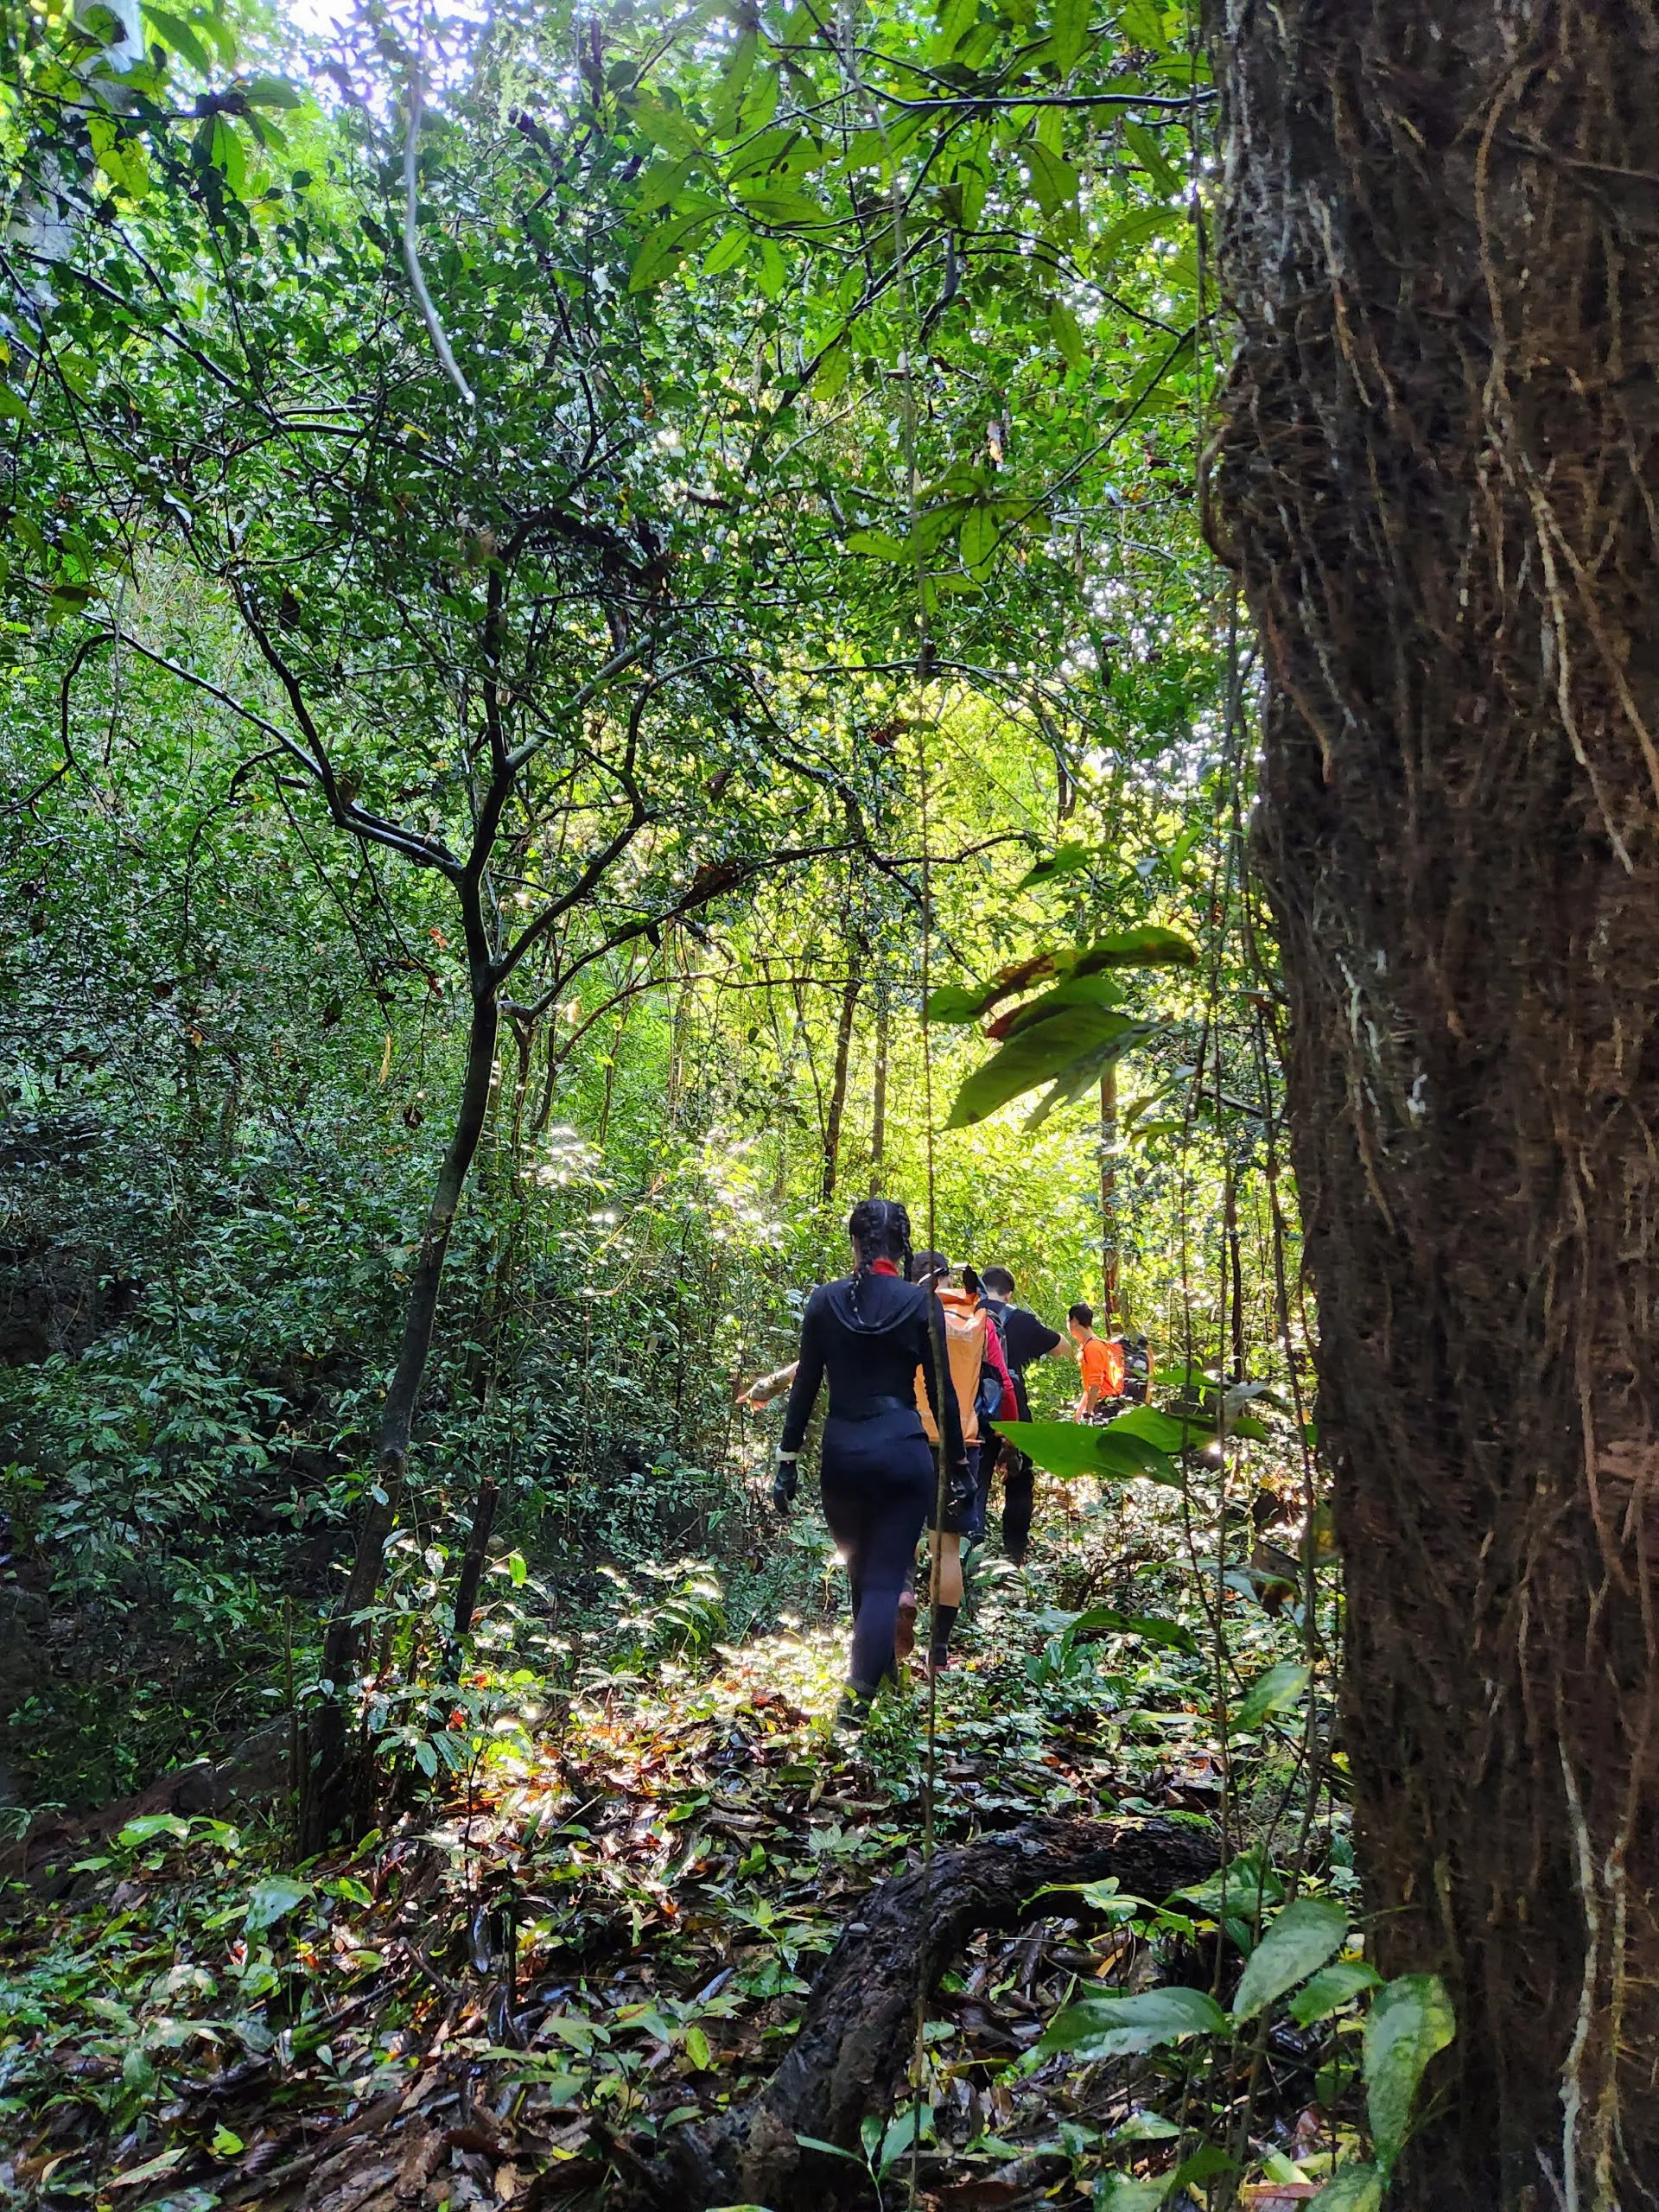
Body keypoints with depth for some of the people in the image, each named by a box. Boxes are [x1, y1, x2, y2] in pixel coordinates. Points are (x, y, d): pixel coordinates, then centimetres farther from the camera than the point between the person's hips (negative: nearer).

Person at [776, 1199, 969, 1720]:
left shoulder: (824, 1301, -2)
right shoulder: (921, 1302, -5)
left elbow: (806, 1385, 0)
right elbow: (941, 1390, -2)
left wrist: (787, 1461, 7)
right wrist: (957, 1463, 8)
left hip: (842, 1452, 2)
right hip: (902, 1450, -2)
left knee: (861, 1571, 22)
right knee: (886, 1578, 3)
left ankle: (876, 1665, 39)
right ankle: (859, 1692, -10)